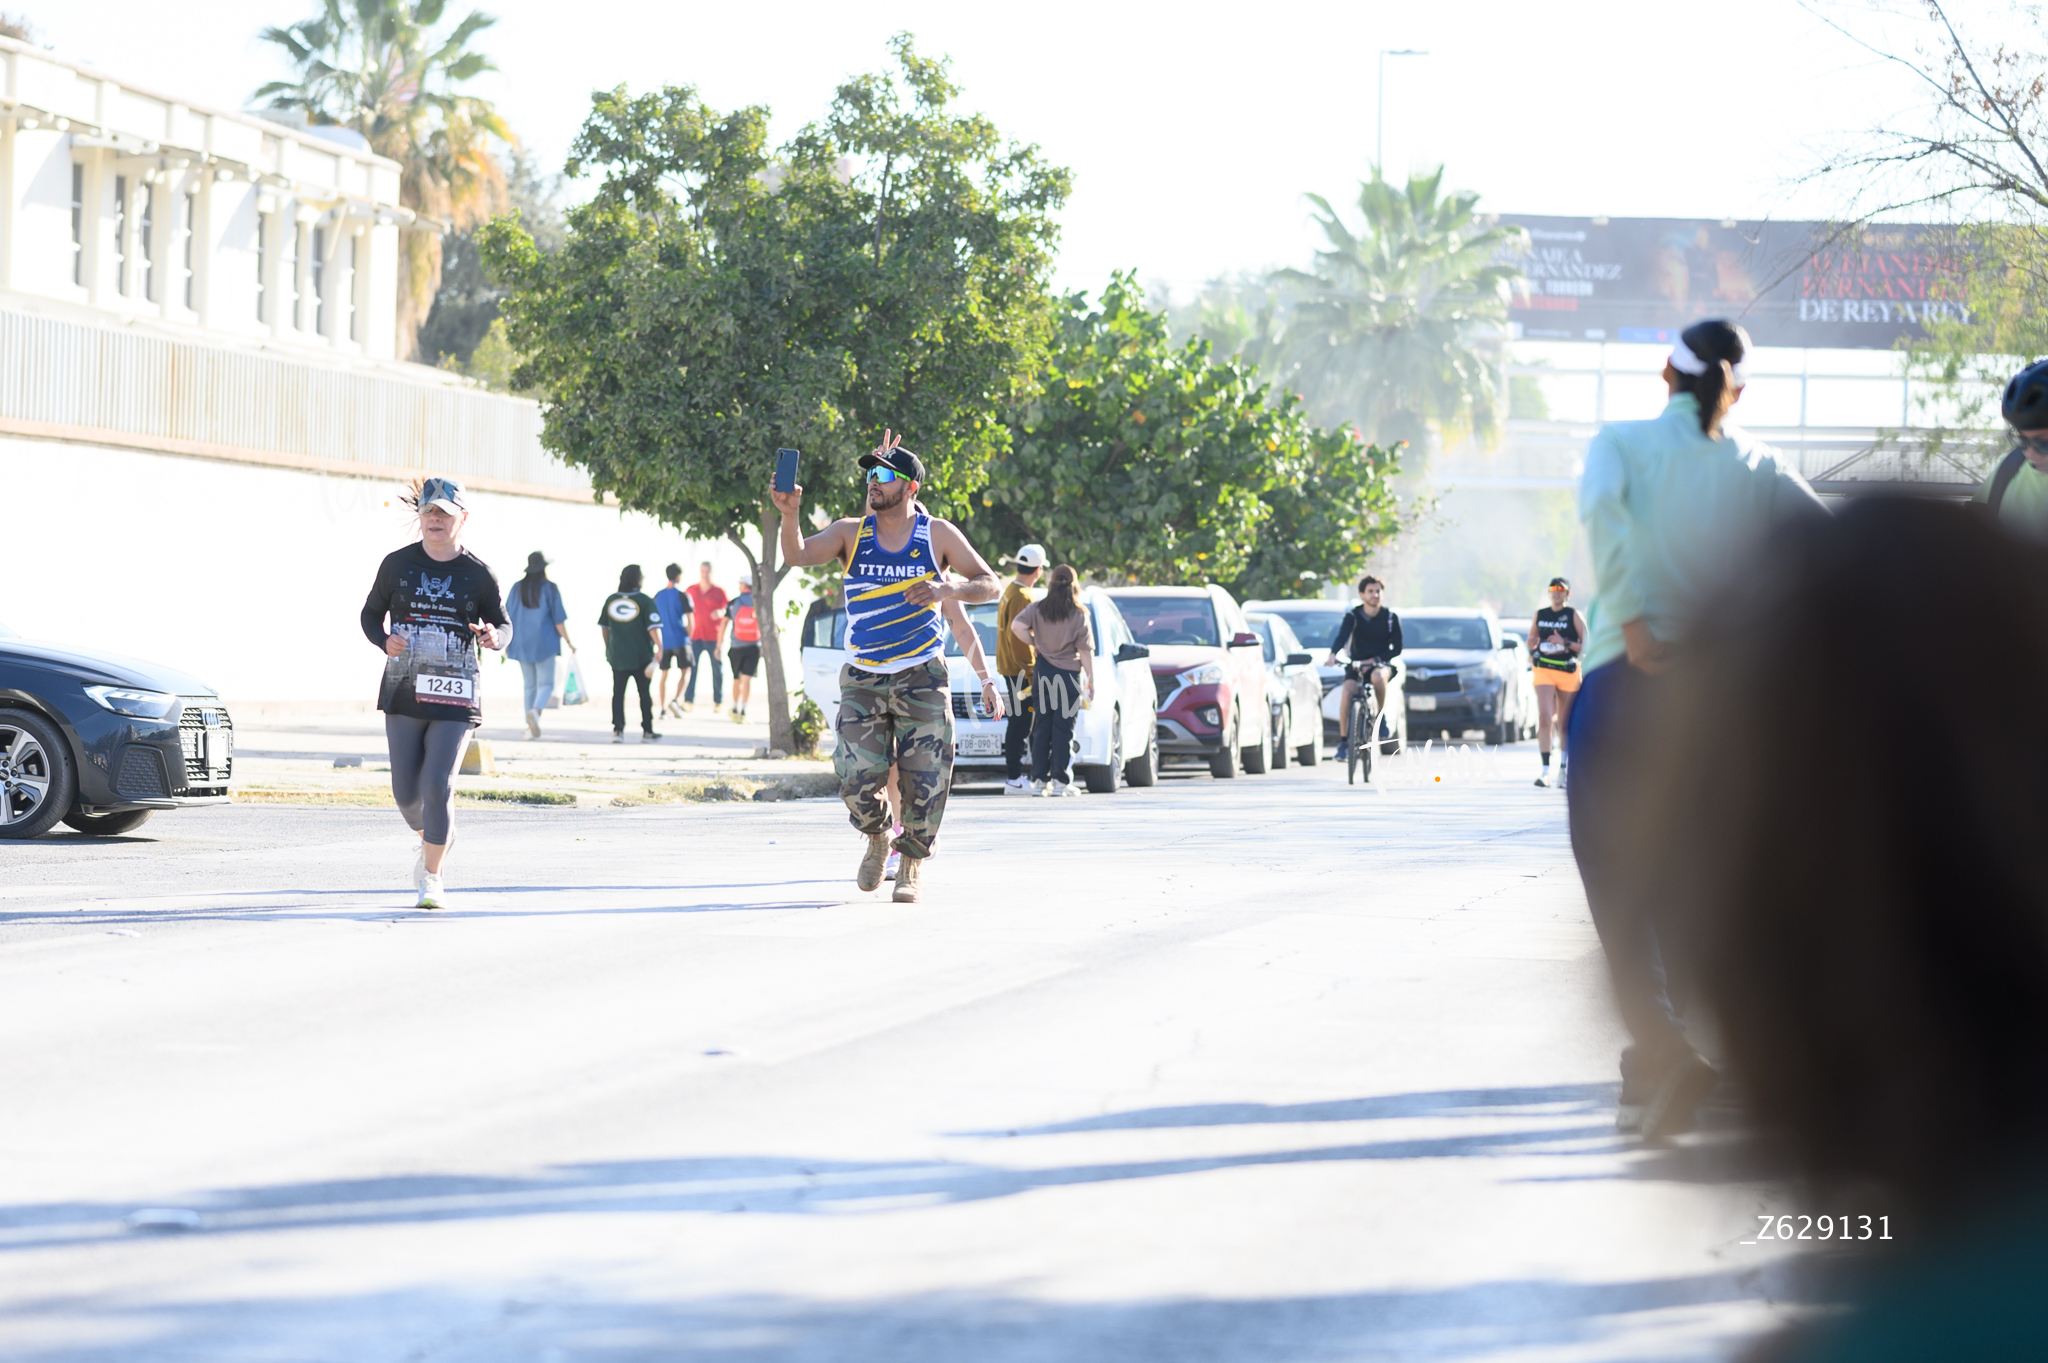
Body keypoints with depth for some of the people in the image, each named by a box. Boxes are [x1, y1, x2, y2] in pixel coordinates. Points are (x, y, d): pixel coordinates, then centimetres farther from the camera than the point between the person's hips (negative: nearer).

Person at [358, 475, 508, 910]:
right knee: (406, 791, 3)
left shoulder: (477, 574, 0)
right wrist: (384, 641, -9)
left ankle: (431, 875, 2)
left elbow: (504, 624, 10)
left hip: (455, 698, -2)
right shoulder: (398, 564, 3)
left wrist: (495, 637, -14)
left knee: (438, 784, -14)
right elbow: (371, 614, 12)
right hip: (403, 694, 2)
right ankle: (434, 838, 38)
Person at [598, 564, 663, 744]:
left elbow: (603, 627, 13)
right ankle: (647, 731, 13)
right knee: (645, 693, 8)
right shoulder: (644, 601, -9)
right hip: (641, 655, -3)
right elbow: (653, 628, -15)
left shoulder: (611, 600, 4)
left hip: (617, 654, 3)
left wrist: (607, 647, 25)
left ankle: (617, 729, -4)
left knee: (618, 693, 6)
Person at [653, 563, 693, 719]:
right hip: (680, 639, -4)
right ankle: (677, 700, -13)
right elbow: (689, 620, -10)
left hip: (663, 641, 4)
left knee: (664, 674, 10)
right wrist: (689, 636, 6)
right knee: (685, 671, 7)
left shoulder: (658, 596, 6)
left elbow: (654, 619, 10)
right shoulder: (682, 596, -8)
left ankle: (663, 709, 8)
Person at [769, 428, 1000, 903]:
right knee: (857, 779, -10)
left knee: (924, 781, -3)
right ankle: (876, 839, 23)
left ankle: (912, 864, 22)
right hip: (863, 679, 1)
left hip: (922, 678, -1)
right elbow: (799, 556, -11)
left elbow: (989, 584, 2)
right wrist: (789, 516, -31)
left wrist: (947, 590, -19)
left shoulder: (938, 535, 2)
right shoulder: (851, 532, 3)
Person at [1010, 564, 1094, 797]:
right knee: (1063, 729, 0)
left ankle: (1039, 780, 5)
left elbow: (1017, 626, -14)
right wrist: (1091, 682, 1)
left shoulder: (1037, 609, 1)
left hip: (1042, 672, 2)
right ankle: (1060, 780, -3)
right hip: (1069, 674, -2)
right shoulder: (1078, 614, -4)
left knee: (1041, 727, 7)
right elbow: (1085, 651, -4)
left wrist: (1034, 643, 2)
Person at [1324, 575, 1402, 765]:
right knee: (1347, 691, -29)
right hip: (1356, 664, 1)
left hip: (1381, 664, -1)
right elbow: (1342, 636, -20)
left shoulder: (1391, 618, -2)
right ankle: (1343, 741, -21)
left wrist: (1375, 660, -21)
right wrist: (1333, 655, -41)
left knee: (1378, 676, -39)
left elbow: (1396, 649, -4)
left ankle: (1382, 713, -14)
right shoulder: (1352, 616, -4)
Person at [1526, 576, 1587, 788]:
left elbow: (1587, 645, -5)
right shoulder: (1539, 615, 9)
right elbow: (1530, 641, 21)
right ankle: (1545, 769, -18)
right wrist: (1533, 647, -2)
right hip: (1544, 671, 1)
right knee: (1544, 719, -15)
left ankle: (1563, 769, 18)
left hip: (1568, 673, -1)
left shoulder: (1574, 615, 0)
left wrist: (1565, 643, -18)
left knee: (1564, 724, 7)